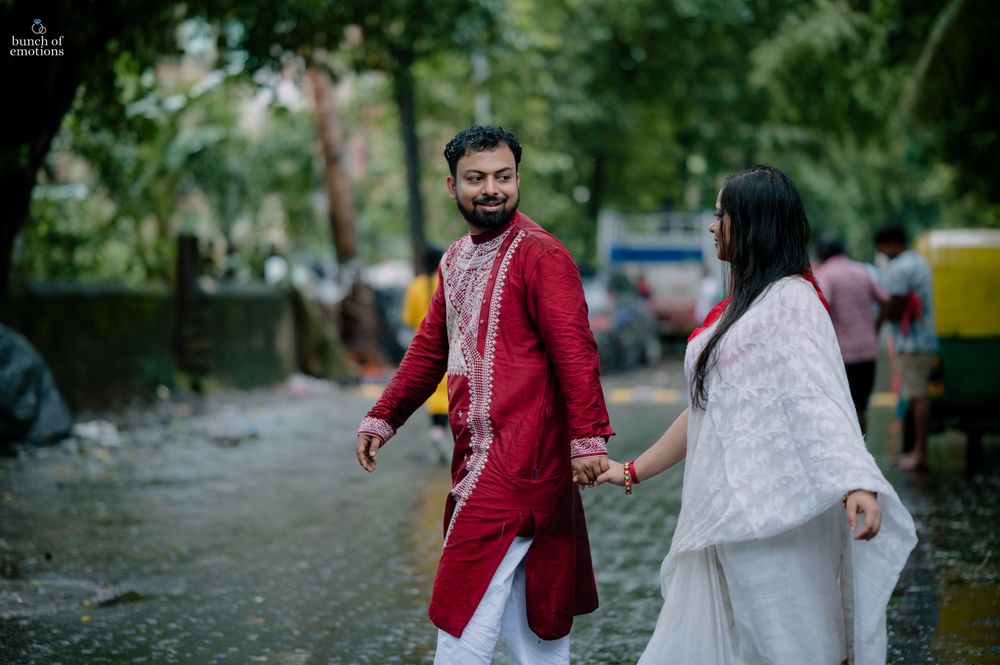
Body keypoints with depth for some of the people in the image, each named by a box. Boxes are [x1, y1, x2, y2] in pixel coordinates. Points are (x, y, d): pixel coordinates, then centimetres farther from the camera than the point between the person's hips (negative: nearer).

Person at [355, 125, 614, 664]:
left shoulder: (539, 255, -11)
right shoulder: (455, 259, 15)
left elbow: (574, 352, -18)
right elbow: (430, 349, 20)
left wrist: (587, 438, -25)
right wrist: (383, 417, 12)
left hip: (522, 453, -8)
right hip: (477, 454, 9)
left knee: (465, 607, -7)